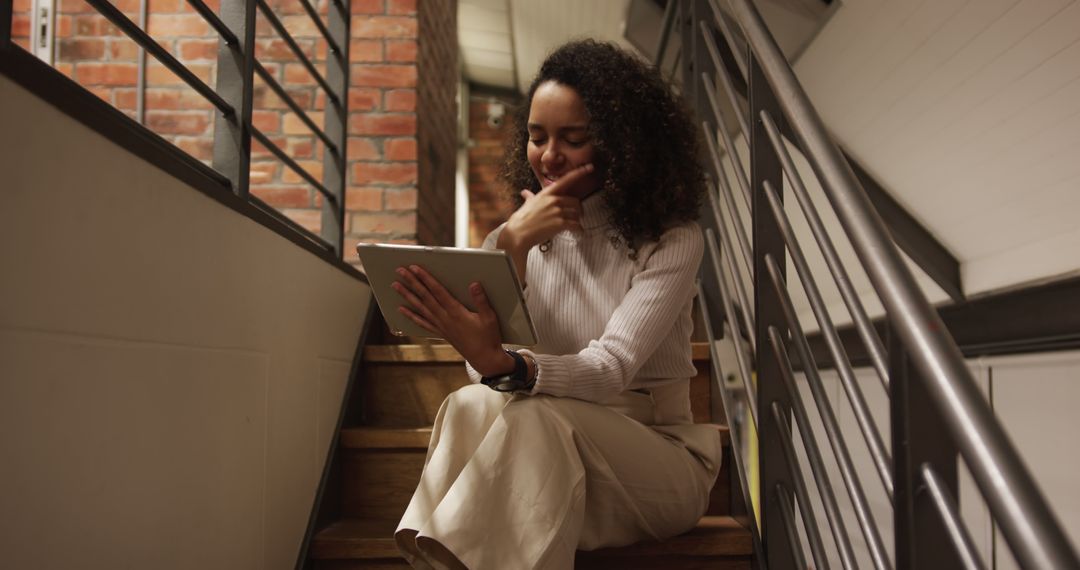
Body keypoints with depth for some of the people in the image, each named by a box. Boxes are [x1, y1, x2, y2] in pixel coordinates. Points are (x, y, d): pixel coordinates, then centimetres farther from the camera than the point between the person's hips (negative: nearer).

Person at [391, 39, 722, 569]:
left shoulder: (671, 241, -5)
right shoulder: (510, 239, 7)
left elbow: (612, 368, -21)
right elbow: (484, 372, -9)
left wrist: (505, 365, -40)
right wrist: (513, 244, -18)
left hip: (655, 453, -2)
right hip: (546, 460, 3)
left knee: (537, 417, -33)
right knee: (473, 403, -29)